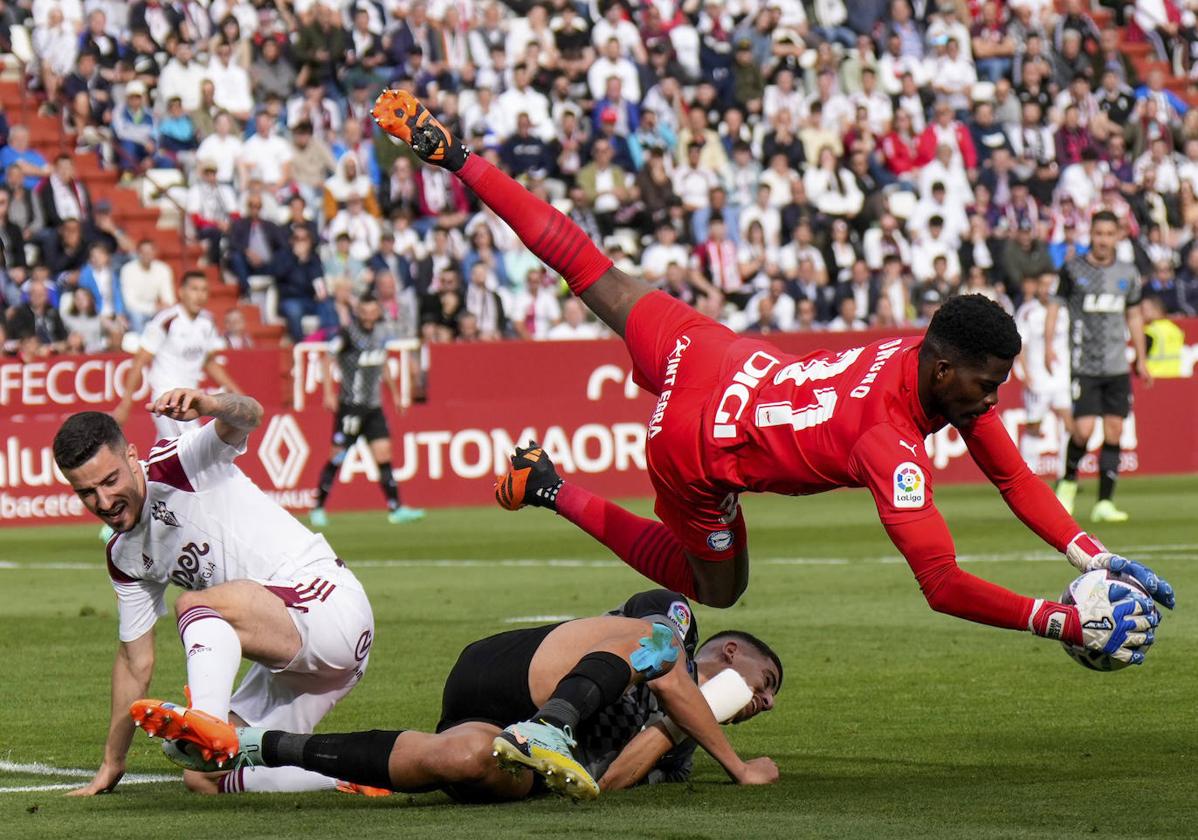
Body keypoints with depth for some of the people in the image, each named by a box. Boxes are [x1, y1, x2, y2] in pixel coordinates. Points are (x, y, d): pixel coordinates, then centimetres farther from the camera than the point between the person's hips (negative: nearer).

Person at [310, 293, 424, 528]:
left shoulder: (381, 333, 9)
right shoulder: (347, 333, -10)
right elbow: (327, 360, -9)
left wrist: (394, 393, 26)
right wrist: (328, 393, -16)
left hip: (373, 405, 6)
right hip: (350, 405, -6)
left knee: (383, 453, -1)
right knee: (338, 456, -3)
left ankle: (395, 509, 0)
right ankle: (318, 509, 7)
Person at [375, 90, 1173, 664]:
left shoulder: (937, 360, -13)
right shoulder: (893, 448, -34)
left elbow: (1015, 479, -5)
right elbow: (942, 583, -37)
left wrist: (1096, 555, -14)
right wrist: (1070, 623, -39)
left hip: (705, 355, 6)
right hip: (698, 446, -6)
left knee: (599, 279, 24)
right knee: (715, 588, 16)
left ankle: (451, 154, 26)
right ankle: (553, 491, 11)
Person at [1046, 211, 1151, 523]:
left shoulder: (1127, 273, 8)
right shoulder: (1073, 270, -2)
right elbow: (1055, 305, 4)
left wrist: (1141, 359, 16)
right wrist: (1048, 345, -8)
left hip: (1118, 367, 3)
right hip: (1083, 365, -3)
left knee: (1114, 432, 0)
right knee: (1084, 430, -13)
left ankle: (1105, 502, 5)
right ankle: (1068, 480, 15)